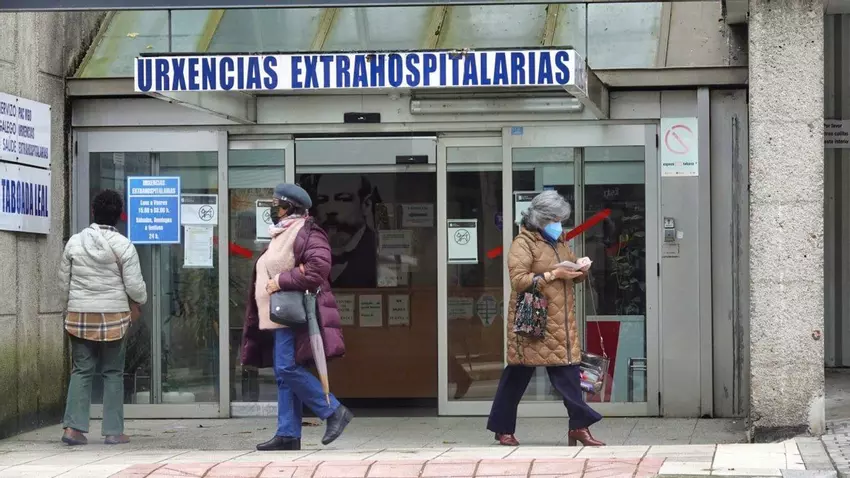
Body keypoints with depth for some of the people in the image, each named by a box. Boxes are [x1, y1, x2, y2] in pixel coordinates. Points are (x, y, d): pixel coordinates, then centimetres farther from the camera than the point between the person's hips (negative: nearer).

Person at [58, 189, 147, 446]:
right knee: (113, 373, 6)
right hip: (113, 316, -2)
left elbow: (63, 281, 8)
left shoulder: (75, 242, 1)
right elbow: (135, 285, -7)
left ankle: (73, 426, -3)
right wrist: (141, 300, 15)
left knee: (81, 370, 7)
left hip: (80, 315, 2)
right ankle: (113, 431, 6)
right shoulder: (123, 245, -8)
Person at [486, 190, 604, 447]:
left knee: (568, 371, 0)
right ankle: (503, 429, 11)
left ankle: (579, 426, 1)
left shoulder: (559, 240, 16)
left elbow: (571, 272, 25)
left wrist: (581, 271, 2)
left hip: (561, 322, 7)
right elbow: (518, 281, -19)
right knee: (518, 375, 1)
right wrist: (553, 275, -21)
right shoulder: (523, 243, -8)